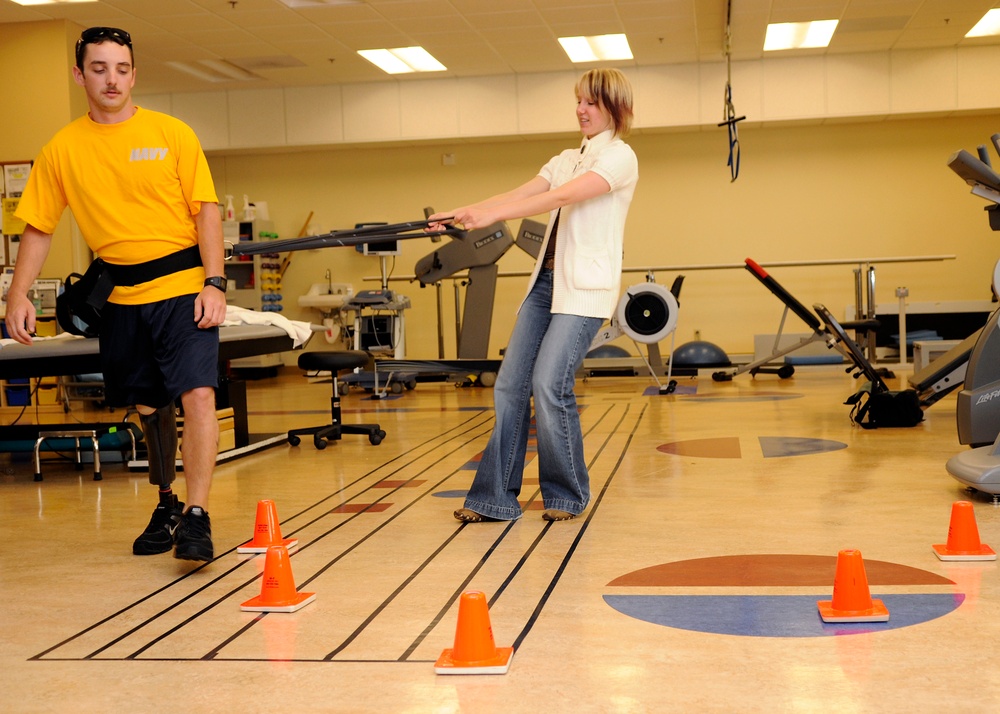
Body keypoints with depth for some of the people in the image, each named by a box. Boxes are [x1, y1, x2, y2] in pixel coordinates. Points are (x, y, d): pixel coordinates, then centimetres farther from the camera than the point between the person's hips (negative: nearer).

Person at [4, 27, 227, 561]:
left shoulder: (172, 134, -1)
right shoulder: (62, 149, 4)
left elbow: (206, 211, -2)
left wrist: (214, 283, -11)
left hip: (184, 285, -3)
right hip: (122, 296, 3)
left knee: (198, 394, -15)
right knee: (149, 407, 13)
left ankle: (196, 517, -12)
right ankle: (166, 505, 32)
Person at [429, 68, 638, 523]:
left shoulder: (620, 156, -5)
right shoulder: (566, 160, 21)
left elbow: (562, 197, -19)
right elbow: (518, 195, 10)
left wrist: (492, 215, -26)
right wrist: (461, 213, -4)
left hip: (585, 288, -8)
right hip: (546, 280, 8)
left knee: (549, 385, -16)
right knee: (510, 384, -1)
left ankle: (566, 496, 4)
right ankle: (495, 497, 4)